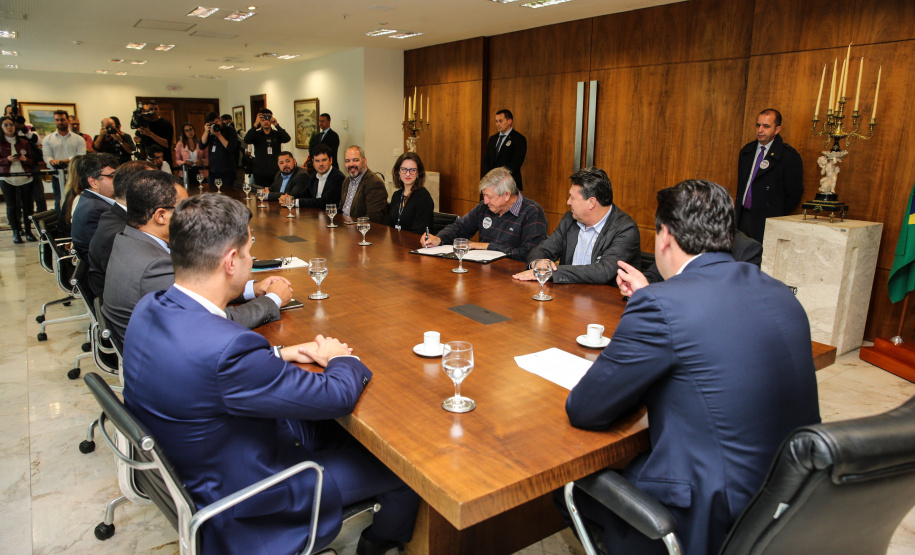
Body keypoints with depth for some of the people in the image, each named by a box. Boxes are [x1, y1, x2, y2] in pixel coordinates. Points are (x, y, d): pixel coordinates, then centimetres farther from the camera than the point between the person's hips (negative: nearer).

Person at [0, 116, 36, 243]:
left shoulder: (24, 142, 11)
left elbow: (32, 160, 11)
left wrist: (25, 159, -10)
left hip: (25, 178, 1)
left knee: (27, 204, 1)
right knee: (11, 206, 1)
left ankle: (28, 231, 10)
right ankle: (16, 232, 10)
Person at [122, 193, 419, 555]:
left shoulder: (148, 308, -10)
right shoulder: (227, 348, -39)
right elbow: (339, 396, -28)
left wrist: (277, 355, 1)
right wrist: (339, 358, -5)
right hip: (242, 502, -8)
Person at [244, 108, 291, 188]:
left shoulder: (276, 134, 8)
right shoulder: (256, 134, 7)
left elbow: (287, 139, -11)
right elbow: (246, 140, -13)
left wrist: (276, 125, -20)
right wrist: (256, 124, -18)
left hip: (276, 172, 0)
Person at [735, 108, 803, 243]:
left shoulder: (789, 156, -5)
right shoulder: (746, 151, 14)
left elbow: (794, 194, -3)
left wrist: (775, 216, -2)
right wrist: (737, 206, 11)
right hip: (742, 217, 5)